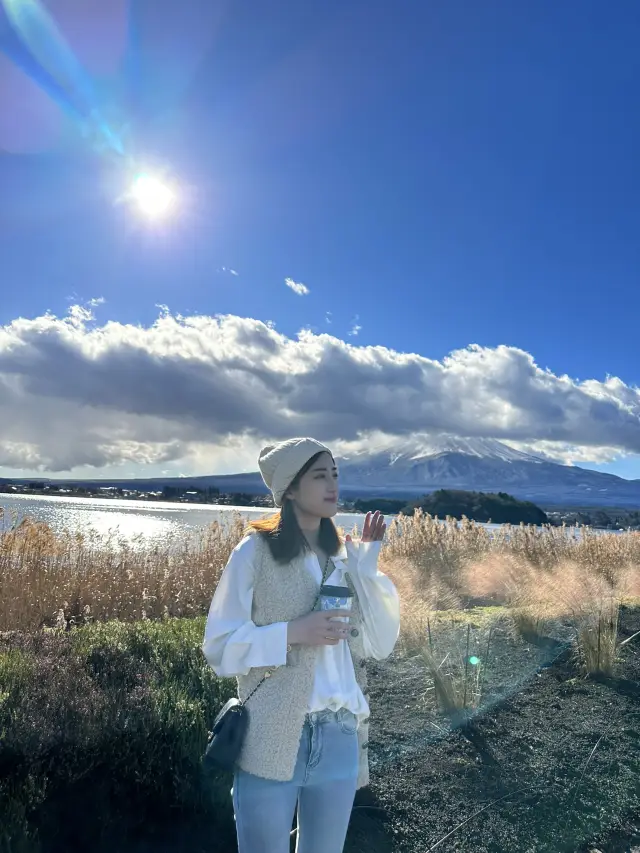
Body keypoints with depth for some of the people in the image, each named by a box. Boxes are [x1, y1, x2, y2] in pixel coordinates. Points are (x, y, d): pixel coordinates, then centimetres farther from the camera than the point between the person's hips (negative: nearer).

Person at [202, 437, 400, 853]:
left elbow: (381, 645, 1)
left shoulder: (343, 556, 6)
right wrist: (292, 633, -20)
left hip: (340, 737, 5)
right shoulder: (257, 551, -9)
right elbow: (219, 646, -9)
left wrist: (368, 566, -8)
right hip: (272, 741, -4)